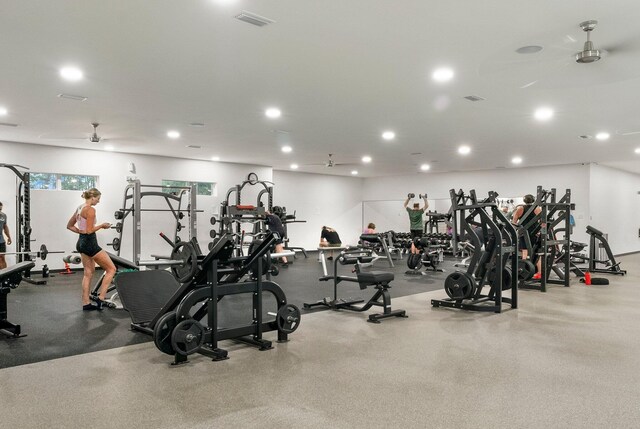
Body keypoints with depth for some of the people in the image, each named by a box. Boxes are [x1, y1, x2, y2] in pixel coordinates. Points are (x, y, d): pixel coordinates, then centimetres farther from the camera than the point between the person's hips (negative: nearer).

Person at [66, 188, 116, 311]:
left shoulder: (79, 208, 12)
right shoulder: (90, 209, -16)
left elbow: (69, 226, 19)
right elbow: (89, 230, -21)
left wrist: (81, 232, 15)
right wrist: (102, 225, -8)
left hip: (82, 242, 10)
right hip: (90, 243, -10)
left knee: (88, 273, 15)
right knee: (111, 269, -2)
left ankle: (86, 303, 18)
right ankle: (100, 298, -3)